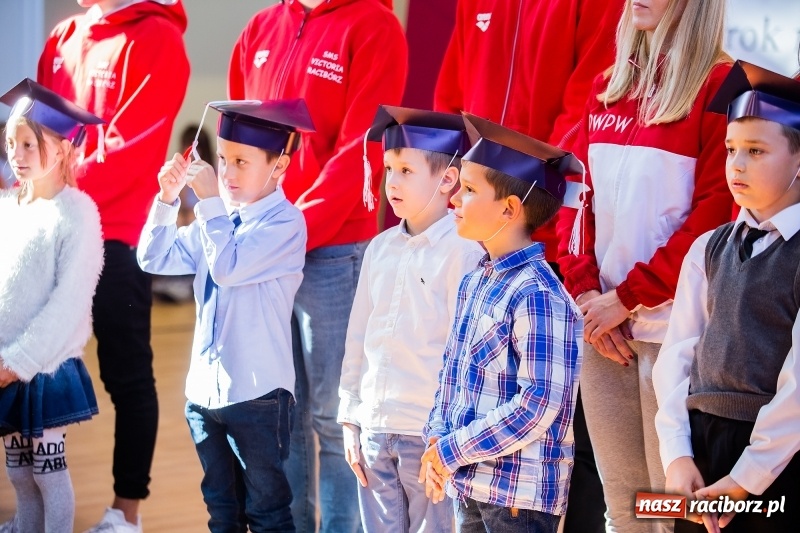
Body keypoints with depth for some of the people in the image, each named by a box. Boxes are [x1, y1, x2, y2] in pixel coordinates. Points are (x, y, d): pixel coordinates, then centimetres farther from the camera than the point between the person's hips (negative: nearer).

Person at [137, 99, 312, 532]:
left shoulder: (285, 222, -13)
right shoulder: (218, 218, 8)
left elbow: (228, 268, -25)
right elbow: (154, 260, 9)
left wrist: (209, 202, -20)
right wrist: (167, 199, -3)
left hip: (257, 394, -7)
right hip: (205, 390, 7)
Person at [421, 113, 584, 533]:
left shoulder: (536, 295, -17)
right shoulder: (474, 283, 10)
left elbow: (540, 405, -22)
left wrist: (452, 450, -16)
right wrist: (437, 438, 0)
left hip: (518, 496, -8)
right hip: (468, 485, 8)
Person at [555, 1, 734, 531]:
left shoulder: (720, 85, -7)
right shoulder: (608, 87, 13)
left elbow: (714, 212, -12)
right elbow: (576, 193, 13)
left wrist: (628, 297, -12)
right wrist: (584, 289, -1)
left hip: (671, 322, -6)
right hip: (600, 322, 6)